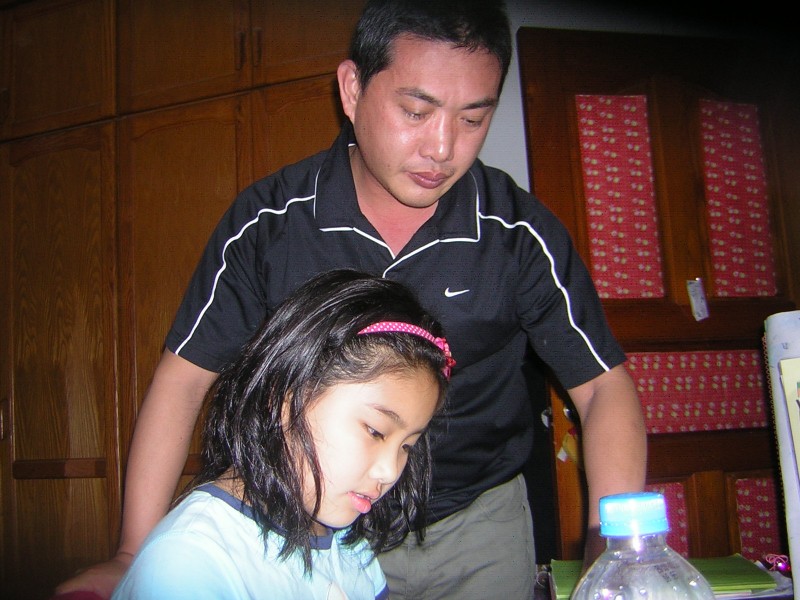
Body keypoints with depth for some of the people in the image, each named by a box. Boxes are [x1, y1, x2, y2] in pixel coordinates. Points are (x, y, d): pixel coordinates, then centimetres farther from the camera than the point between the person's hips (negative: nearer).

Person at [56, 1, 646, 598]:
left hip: (478, 526, 0)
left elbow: (605, 386, -12)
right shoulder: (269, 219, -15)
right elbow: (185, 375, -12)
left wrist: (611, 547, -26)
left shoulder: (522, 231, -15)